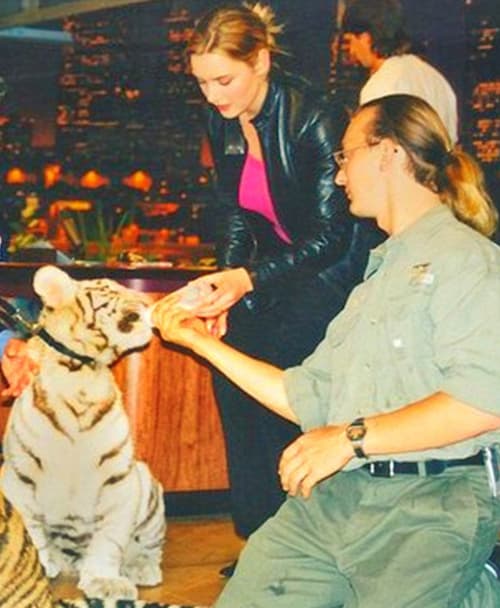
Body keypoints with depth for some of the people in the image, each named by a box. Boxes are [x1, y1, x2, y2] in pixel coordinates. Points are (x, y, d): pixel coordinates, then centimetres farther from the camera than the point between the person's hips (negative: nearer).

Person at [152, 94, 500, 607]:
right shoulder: (377, 279, 25)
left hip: (428, 507, -8)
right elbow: (307, 397, 24)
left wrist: (353, 436, -15)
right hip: (330, 499, 8)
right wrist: (203, 343, 24)